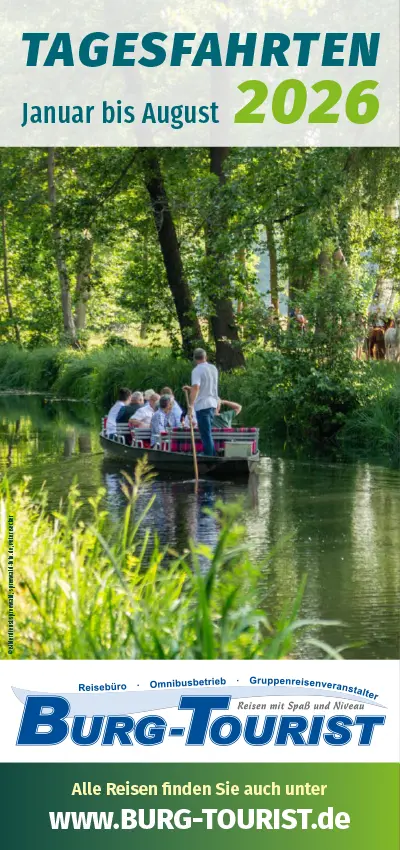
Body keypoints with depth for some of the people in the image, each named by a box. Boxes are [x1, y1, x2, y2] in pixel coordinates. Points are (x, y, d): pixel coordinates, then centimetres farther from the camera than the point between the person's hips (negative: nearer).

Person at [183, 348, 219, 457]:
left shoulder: (197, 370, -13)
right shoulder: (213, 368, 11)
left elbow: (196, 387, -26)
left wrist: (191, 404, -28)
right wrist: (190, 389, 23)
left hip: (202, 405, -7)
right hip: (213, 403, 7)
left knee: (206, 434, -4)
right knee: (208, 433, 18)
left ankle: (209, 457, -3)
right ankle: (213, 455, 20)